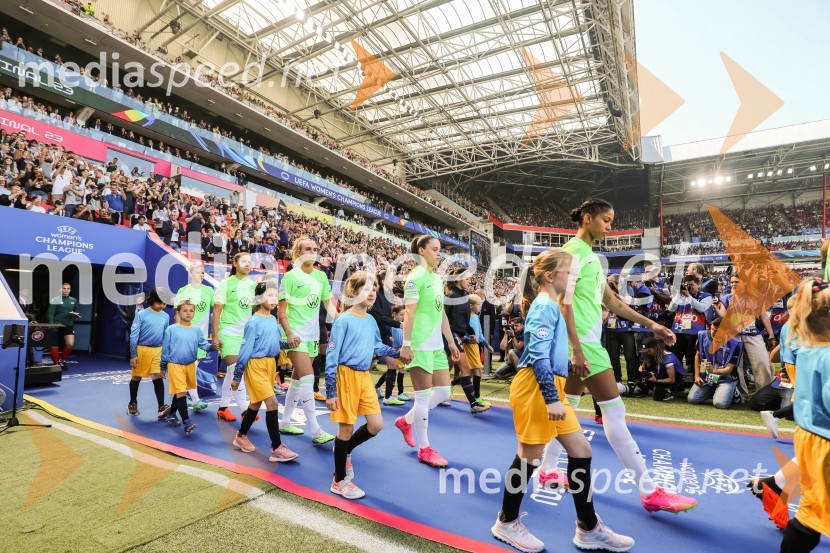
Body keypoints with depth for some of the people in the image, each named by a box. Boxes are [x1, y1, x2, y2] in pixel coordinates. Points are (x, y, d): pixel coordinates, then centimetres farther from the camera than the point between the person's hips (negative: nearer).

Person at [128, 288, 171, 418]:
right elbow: (133, 335, -8)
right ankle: (132, 404, 32)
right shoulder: (141, 314, -9)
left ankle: (162, 407, -14)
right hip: (141, 349, -2)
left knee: (158, 377, -7)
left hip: (157, 351, 2)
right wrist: (133, 355, -9)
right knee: (136, 377, 13)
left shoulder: (166, 317, 4)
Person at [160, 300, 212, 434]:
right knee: (180, 392, -9)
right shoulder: (171, 329, -6)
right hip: (175, 365, -4)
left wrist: (212, 346, -25)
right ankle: (187, 422, -11)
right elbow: (165, 349, 0)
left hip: (190, 365, 4)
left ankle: (172, 415, 36)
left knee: (179, 392, 18)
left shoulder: (197, 330, 2)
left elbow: (203, 344, -3)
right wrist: (163, 366, 5)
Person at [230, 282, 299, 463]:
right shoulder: (253, 323, -15)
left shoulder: (273, 320, 6)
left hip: (270, 364, 8)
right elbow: (245, 350, -13)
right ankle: (277, 448, -5)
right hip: (256, 365, -8)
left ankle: (241, 437, 38)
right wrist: (237, 376, -9)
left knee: (256, 403, 18)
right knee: (273, 403, -13)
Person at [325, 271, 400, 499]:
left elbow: (378, 347, 22)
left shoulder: (371, 321, 7)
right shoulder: (344, 320, -14)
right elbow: (331, 357, -14)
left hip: (365, 376, 7)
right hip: (346, 376, -7)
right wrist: (330, 392, -15)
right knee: (347, 427, 4)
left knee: (376, 425, 6)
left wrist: (398, 353, 6)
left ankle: (345, 451, 33)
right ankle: (339, 480, 23)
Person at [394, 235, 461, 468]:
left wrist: (451, 342, 17)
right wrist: (405, 345, -19)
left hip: (437, 345, 9)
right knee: (424, 396, 0)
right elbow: (409, 313, -15)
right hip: (420, 344, -8)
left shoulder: (437, 278, 15)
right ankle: (424, 449, 14)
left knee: (443, 392, 11)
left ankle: (406, 421, 29)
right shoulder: (416, 277, -9)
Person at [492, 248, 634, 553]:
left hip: (550, 388, 10)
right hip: (535, 389, -10)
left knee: (581, 450, 12)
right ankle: (507, 523, 22)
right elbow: (538, 356, -22)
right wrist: (551, 398, -25)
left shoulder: (550, 306, 15)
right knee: (529, 456, 2)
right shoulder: (544, 306, -14)